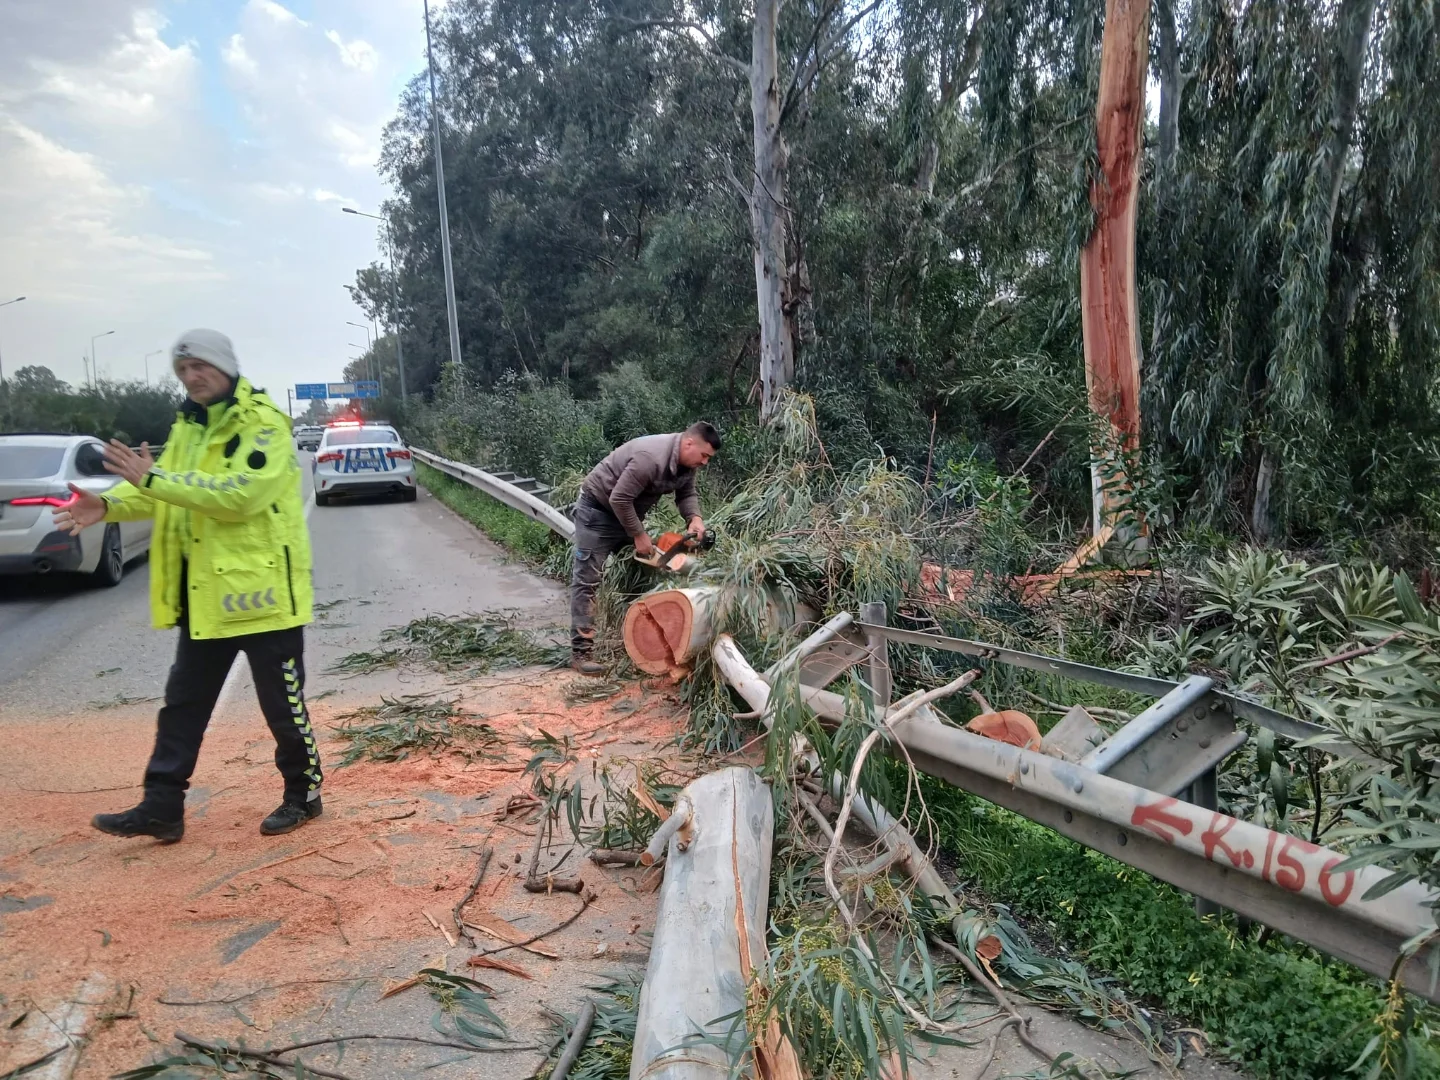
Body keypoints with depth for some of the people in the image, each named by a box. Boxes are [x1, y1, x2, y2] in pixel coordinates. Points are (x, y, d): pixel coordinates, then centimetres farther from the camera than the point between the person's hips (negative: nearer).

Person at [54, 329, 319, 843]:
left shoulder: (264, 424, -13)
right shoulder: (188, 426, 14)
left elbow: (239, 495, -26)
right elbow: (162, 491, 9)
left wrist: (153, 478, -29)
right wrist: (108, 504, -10)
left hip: (261, 587, -8)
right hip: (205, 593, 8)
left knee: (281, 701, 5)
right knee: (183, 702, 12)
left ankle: (304, 793, 22)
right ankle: (162, 807, 21)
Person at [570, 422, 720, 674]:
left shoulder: (686, 462, -6)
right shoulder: (651, 458, -34)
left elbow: (686, 494, 3)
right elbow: (619, 499, -32)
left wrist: (694, 517, -18)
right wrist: (639, 535, -23)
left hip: (627, 512, 9)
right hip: (598, 509, -9)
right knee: (587, 580, -9)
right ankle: (581, 651, -11)